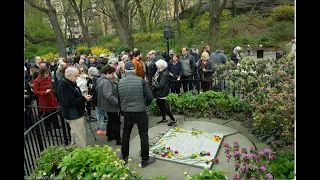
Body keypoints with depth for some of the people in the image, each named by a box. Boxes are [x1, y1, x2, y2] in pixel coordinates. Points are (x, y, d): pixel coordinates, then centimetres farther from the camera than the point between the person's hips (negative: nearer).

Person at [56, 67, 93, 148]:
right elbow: (69, 102, -27)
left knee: (75, 134, 23)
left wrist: (84, 97, 5)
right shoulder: (64, 86, -21)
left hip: (76, 113, 11)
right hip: (73, 114, -11)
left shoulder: (70, 83, 11)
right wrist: (84, 99, -25)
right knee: (80, 136, -5)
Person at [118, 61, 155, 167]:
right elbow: (150, 97, -14)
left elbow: (119, 98, 3)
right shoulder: (141, 80, -12)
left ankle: (124, 157, 33)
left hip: (126, 112, 3)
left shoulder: (120, 82, -3)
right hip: (140, 111, -3)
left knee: (125, 134, 19)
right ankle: (145, 160, 18)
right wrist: (145, 105, 6)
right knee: (143, 135, 9)